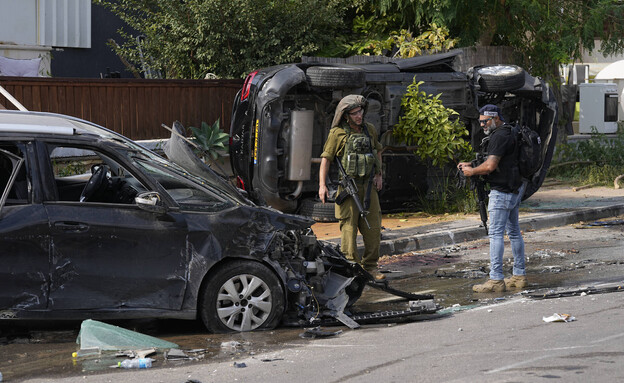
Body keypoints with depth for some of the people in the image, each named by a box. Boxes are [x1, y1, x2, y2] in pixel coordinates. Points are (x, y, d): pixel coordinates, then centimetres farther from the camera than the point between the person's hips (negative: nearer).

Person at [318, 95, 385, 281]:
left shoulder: (369, 129, 9)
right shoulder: (338, 133, -6)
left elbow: (377, 151, 25)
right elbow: (326, 158, -6)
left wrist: (378, 175, 15)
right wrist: (322, 185, -15)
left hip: (368, 185, 5)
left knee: (373, 227, 4)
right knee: (349, 226, -7)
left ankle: (370, 266, 14)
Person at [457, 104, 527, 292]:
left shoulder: (500, 136, -16)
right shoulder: (507, 134, 17)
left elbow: (490, 166, -22)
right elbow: (493, 162, 23)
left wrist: (472, 172, -7)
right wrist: (470, 165, 12)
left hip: (502, 191, -11)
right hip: (514, 191, 11)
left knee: (496, 233, -11)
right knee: (514, 232, 13)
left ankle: (496, 279, -14)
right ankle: (519, 275, 18)